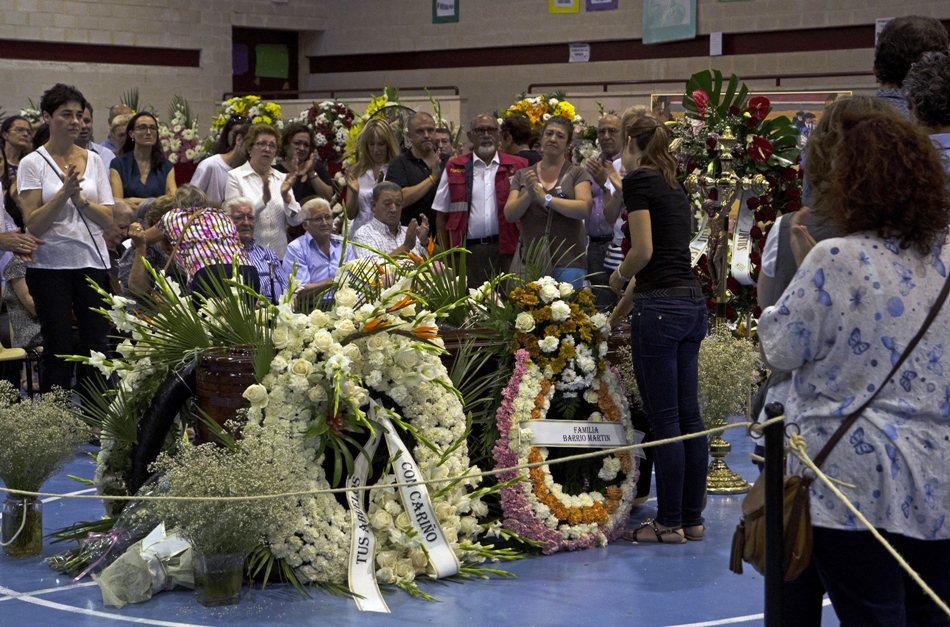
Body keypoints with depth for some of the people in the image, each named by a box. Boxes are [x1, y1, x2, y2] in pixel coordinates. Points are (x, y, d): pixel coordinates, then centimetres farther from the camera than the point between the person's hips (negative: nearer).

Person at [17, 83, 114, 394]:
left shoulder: (93, 160, 9)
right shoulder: (32, 163, -2)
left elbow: (108, 218, 5)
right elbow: (33, 224, -9)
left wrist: (80, 199, -12)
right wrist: (65, 192, -18)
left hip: (92, 262, 3)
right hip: (50, 265, -3)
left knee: (96, 345, 0)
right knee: (58, 349, 0)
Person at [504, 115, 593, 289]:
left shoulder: (577, 174, 5)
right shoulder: (523, 175, 12)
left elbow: (585, 209, -11)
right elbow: (509, 214, 2)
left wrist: (546, 198, -16)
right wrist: (529, 195, -16)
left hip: (567, 262, -2)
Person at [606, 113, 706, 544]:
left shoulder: (637, 180, -7)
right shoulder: (674, 188, 19)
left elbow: (643, 251, -16)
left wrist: (619, 277, 5)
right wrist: (622, 305, 34)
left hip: (661, 307, -8)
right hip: (692, 303, 8)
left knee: (664, 418, -2)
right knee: (688, 414, 10)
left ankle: (670, 523, 3)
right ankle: (692, 519, 16)